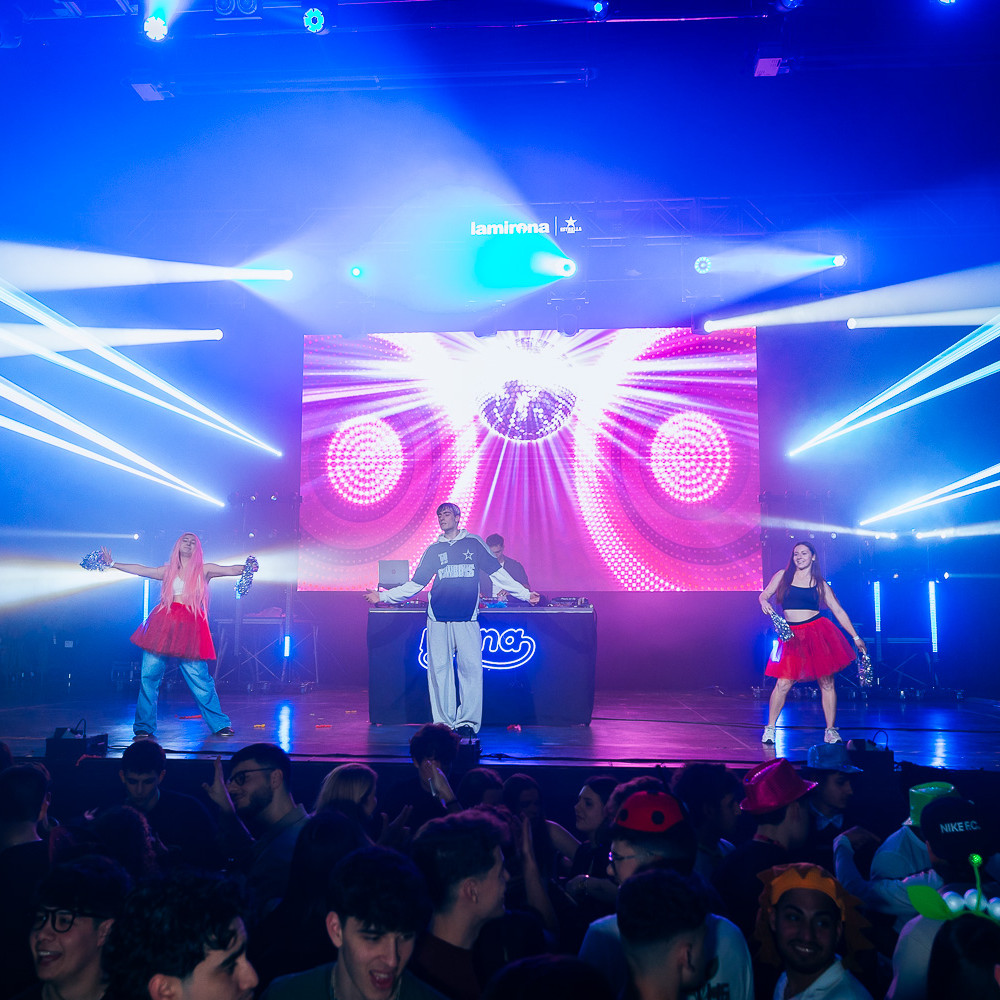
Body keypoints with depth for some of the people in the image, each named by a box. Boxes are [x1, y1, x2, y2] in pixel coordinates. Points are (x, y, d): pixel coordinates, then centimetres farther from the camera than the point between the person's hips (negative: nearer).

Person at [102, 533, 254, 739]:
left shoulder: (204, 570, 7)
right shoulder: (168, 571, 14)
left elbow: (232, 570, -4)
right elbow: (139, 570, 18)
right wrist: (112, 564, 20)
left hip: (190, 627, -2)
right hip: (163, 624, 3)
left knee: (200, 679, -6)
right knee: (149, 675, 0)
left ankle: (219, 724, 5)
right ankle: (144, 727, 12)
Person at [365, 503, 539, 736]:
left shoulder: (474, 543, 10)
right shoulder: (434, 550, 14)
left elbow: (498, 572, 11)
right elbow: (415, 584, 15)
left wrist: (525, 594, 6)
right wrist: (384, 596, 8)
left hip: (467, 619, -2)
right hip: (438, 619, 2)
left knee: (471, 668, -8)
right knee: (439, 669, 0)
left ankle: (467, 722, -1)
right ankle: (443, 722, 8)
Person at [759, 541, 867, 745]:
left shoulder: (820, 584, 7)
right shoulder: (782, 576, 8)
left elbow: (838, 611, 9)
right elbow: (765, 594, 13)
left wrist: (856, 637, 7)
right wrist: (764, 602, -12)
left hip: (818, 632, 1)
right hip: (792, 636, 0)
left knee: (827, 683, 2)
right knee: (783, 684, -5)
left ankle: (831, 731, 13)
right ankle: (770, 728, 9)